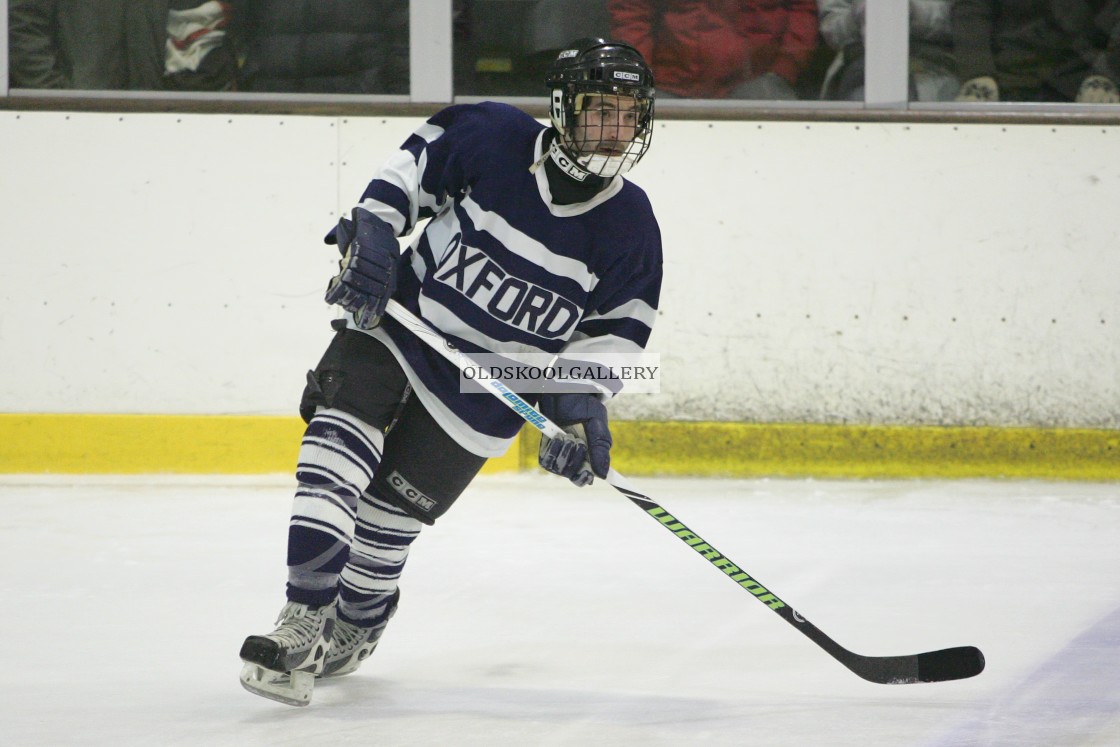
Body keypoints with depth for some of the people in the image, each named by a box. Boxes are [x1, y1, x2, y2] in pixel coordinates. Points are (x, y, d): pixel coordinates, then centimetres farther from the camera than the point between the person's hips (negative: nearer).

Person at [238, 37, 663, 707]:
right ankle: (303, 624, -20)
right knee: (337, 454, -20)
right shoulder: (496, 138, -13)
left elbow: (620, 326, 2)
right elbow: (412, 166, 2)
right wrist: (372, 231, -11)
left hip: (484, 393, 0)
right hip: (397, 322, 0)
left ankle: (354, 630, 26)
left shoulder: (630, 226, -8)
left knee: (387, 514, -1)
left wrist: (584, 400, -10)